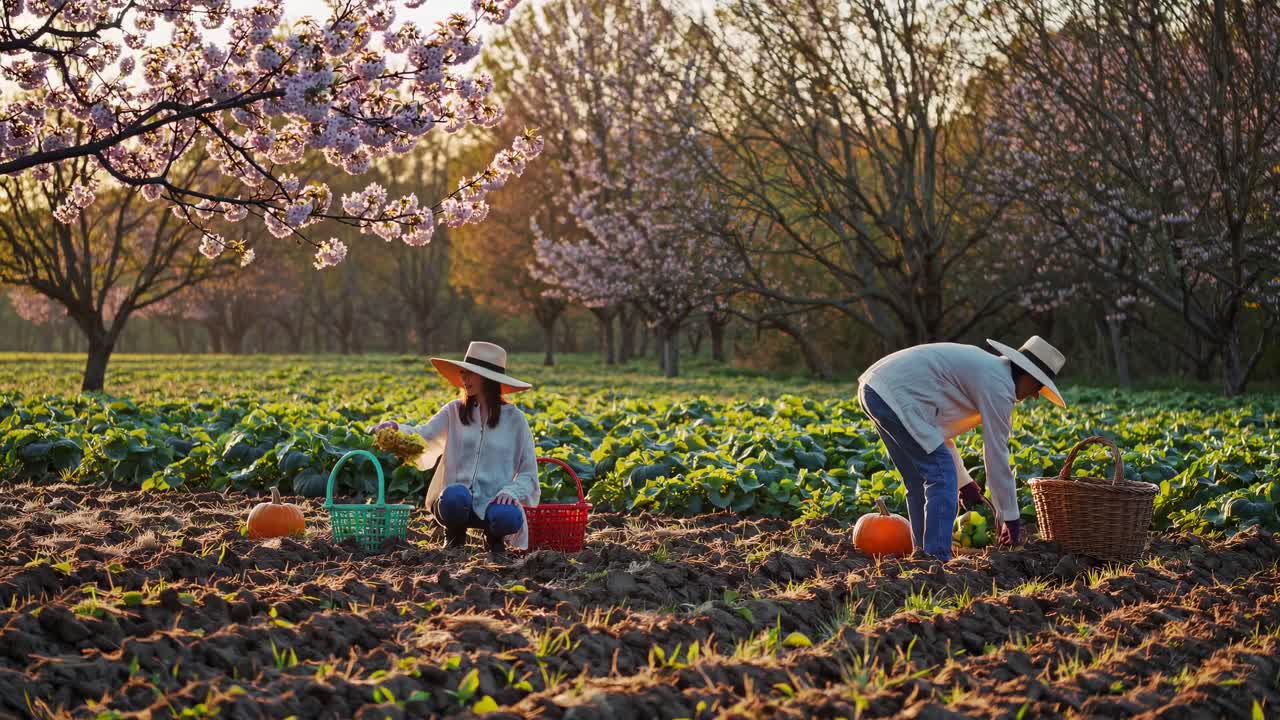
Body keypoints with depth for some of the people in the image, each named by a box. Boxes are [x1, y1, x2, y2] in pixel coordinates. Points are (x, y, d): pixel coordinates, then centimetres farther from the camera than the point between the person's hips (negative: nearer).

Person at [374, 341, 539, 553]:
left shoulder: (514, 418, 2)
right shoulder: (455, 411, 5)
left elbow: (528, 474, 5)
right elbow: (423, 437, -10)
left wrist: (512, 491, -16)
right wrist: (397, 430, -31)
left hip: (494, 503, -1)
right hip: (456, 501, 1)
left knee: (509, 518, -35)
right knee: (455, 495, -36)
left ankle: (494, 534, 4)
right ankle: (455, 535, 0)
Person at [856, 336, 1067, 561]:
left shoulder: (984, 365, 24)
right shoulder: (999, 386, -6)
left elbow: (940, 426, 30)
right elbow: (996, 456, -4)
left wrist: (963, 481, 33)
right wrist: (1010, 517, 5)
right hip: (897, 395, -10)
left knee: (919, 482, 17)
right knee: (942, 476, -6)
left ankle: (924, 554, 21)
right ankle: (936, 561, -8)